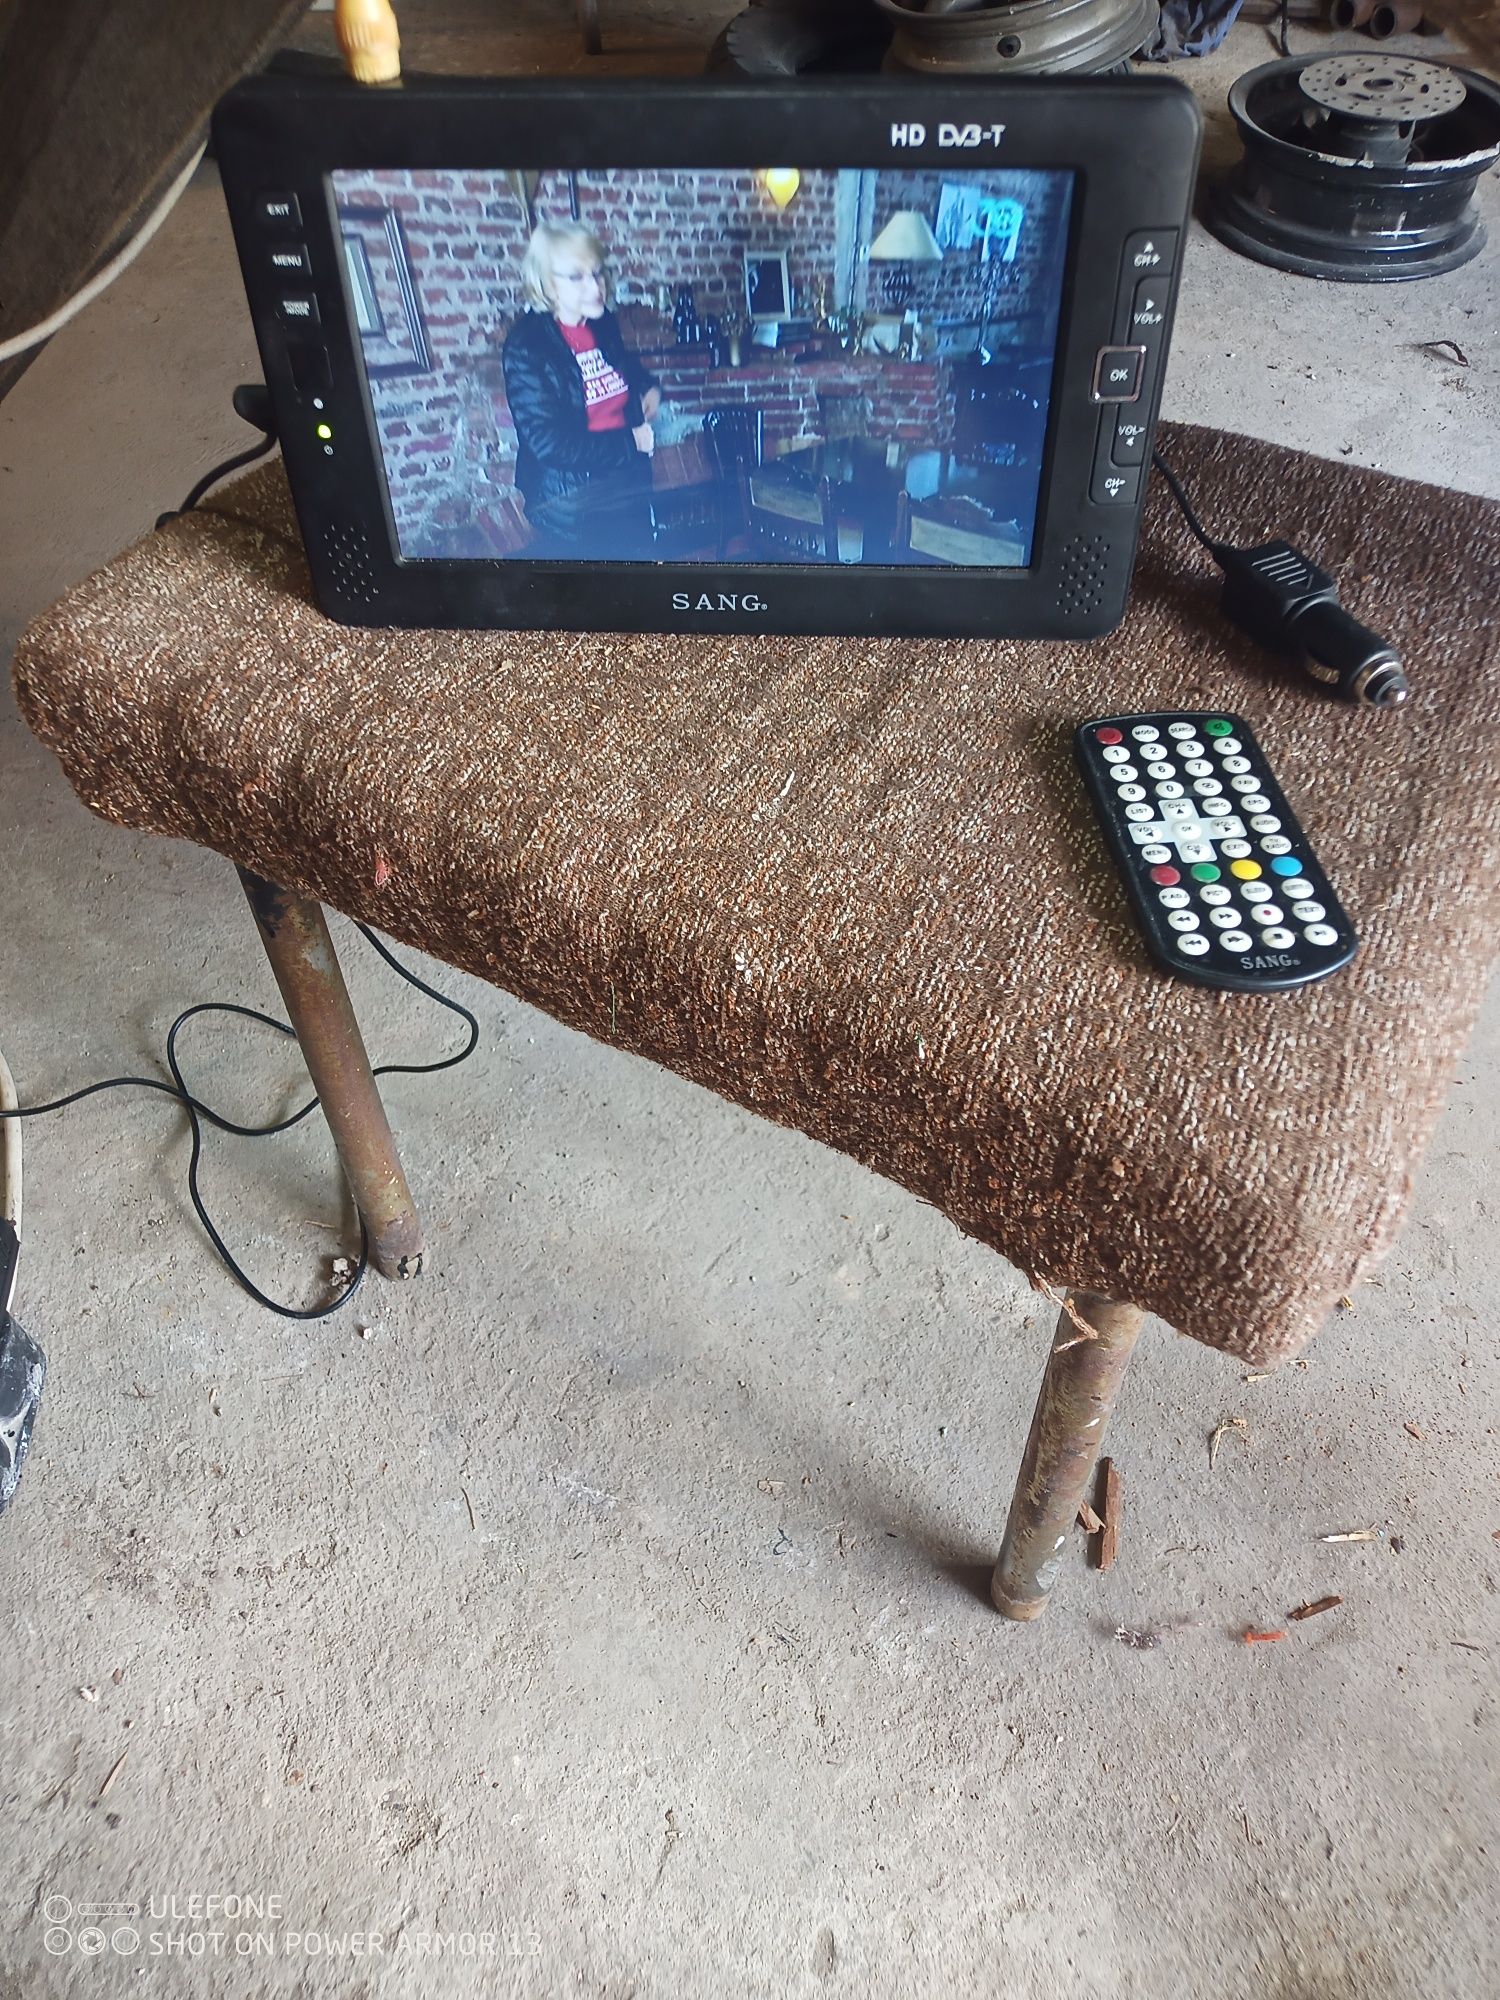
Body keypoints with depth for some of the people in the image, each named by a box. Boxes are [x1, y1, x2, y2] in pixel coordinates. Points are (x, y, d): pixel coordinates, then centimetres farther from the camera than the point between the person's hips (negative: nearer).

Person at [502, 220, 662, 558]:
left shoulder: (604, 325, 4)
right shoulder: (525, 346, -15)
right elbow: (549, 443, -23)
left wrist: (650, 387, 4)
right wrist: (632, 442, -17)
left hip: (630, 491, 7)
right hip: (571, 509, -6)